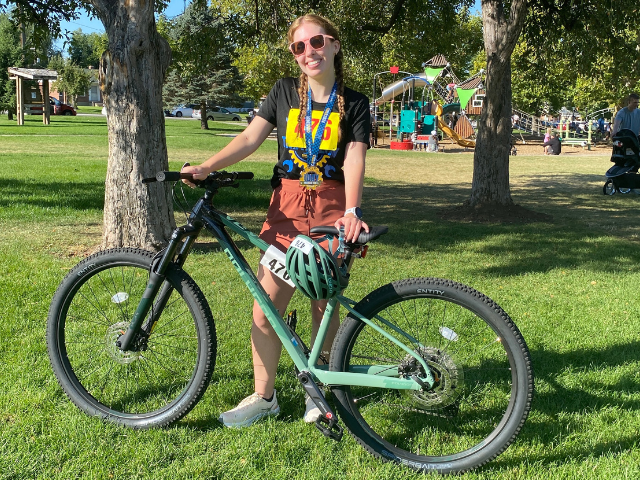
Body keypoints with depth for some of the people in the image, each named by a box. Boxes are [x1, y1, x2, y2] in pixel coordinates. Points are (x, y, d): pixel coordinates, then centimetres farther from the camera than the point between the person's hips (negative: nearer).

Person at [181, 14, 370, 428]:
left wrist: (351, 212, -24)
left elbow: (354, 161, -8)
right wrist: (206, 167, -13)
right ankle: (263, 397, 14)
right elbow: (250, 138, 1)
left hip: (332, 207, -1)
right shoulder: (284, 92, 9)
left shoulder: (354, 103, 4)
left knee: (325, 306, 5)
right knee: (266, 307, -2)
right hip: (287, 206, 2)